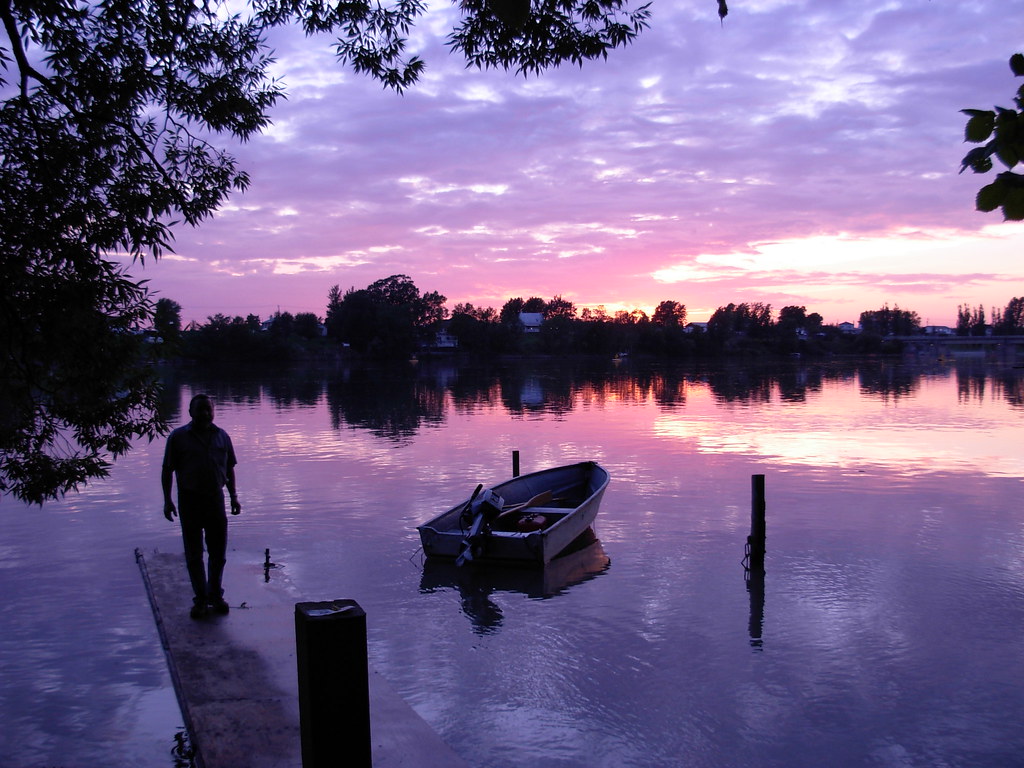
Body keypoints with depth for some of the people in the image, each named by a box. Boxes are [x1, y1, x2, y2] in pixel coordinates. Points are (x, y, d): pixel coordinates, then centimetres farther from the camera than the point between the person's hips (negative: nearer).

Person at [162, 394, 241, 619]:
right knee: (194, 554, 5)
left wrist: (234, 496, 8)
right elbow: (167, 471, -1)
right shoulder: (178, 437, -3)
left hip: (216, 499, 3)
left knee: (218, 552, 8)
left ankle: (215, 595, 24)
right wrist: (167, 500, -6)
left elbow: (229, 469, 13)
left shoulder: (222, 436, 7)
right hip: (189, 501, -3)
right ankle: (200, 600, 15)